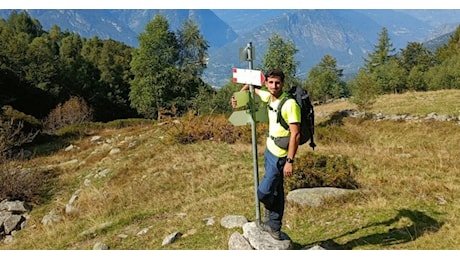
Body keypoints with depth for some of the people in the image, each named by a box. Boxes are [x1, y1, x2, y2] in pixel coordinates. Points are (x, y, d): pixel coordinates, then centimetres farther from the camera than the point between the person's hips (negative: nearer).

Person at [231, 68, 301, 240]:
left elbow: (295, 134, -22)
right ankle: (274, 227, 29)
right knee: (275, 191, 17)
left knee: (263, 192, -4)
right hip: (270, 150, 8)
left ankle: (270, 217, 27)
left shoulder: (289, 104, -20)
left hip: (280, 156, -8)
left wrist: (290, 161, -25)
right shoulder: (268, 97, 2)